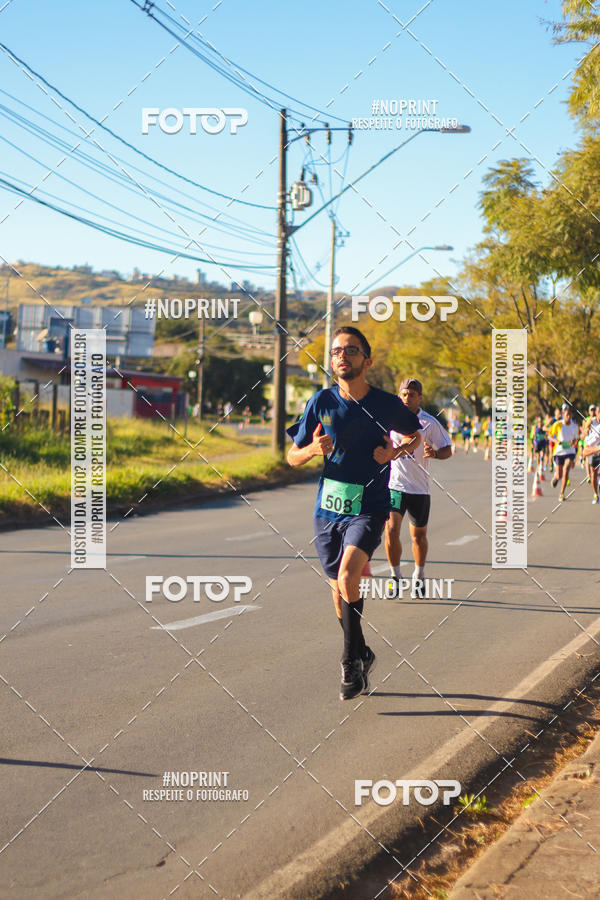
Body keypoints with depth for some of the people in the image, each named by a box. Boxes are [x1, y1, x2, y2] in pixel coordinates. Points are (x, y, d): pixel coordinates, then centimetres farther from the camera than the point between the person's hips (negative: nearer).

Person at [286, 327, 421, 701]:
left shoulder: (387, 404, -5)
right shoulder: (321, 402, -2)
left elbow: (416, 435, 15)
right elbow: (292, 456, 5)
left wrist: (395, 451, -7)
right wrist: (313, 449, -18)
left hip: (369, 508, -3)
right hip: (328, 508, 3)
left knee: (348, 577, -24)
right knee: (339, 591, 11)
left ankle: (351, 659, -6)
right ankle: (362, 655, 34)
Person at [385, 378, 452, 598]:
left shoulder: (429, 422, -3)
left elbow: (448, 450, -2)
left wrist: (435, 453, -20)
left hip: (419, 488, 0)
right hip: (394, 484, 0)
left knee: (418, 535, 9)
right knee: (391, 530, -14)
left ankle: (419, 577, 31)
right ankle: (396, 577, 2)